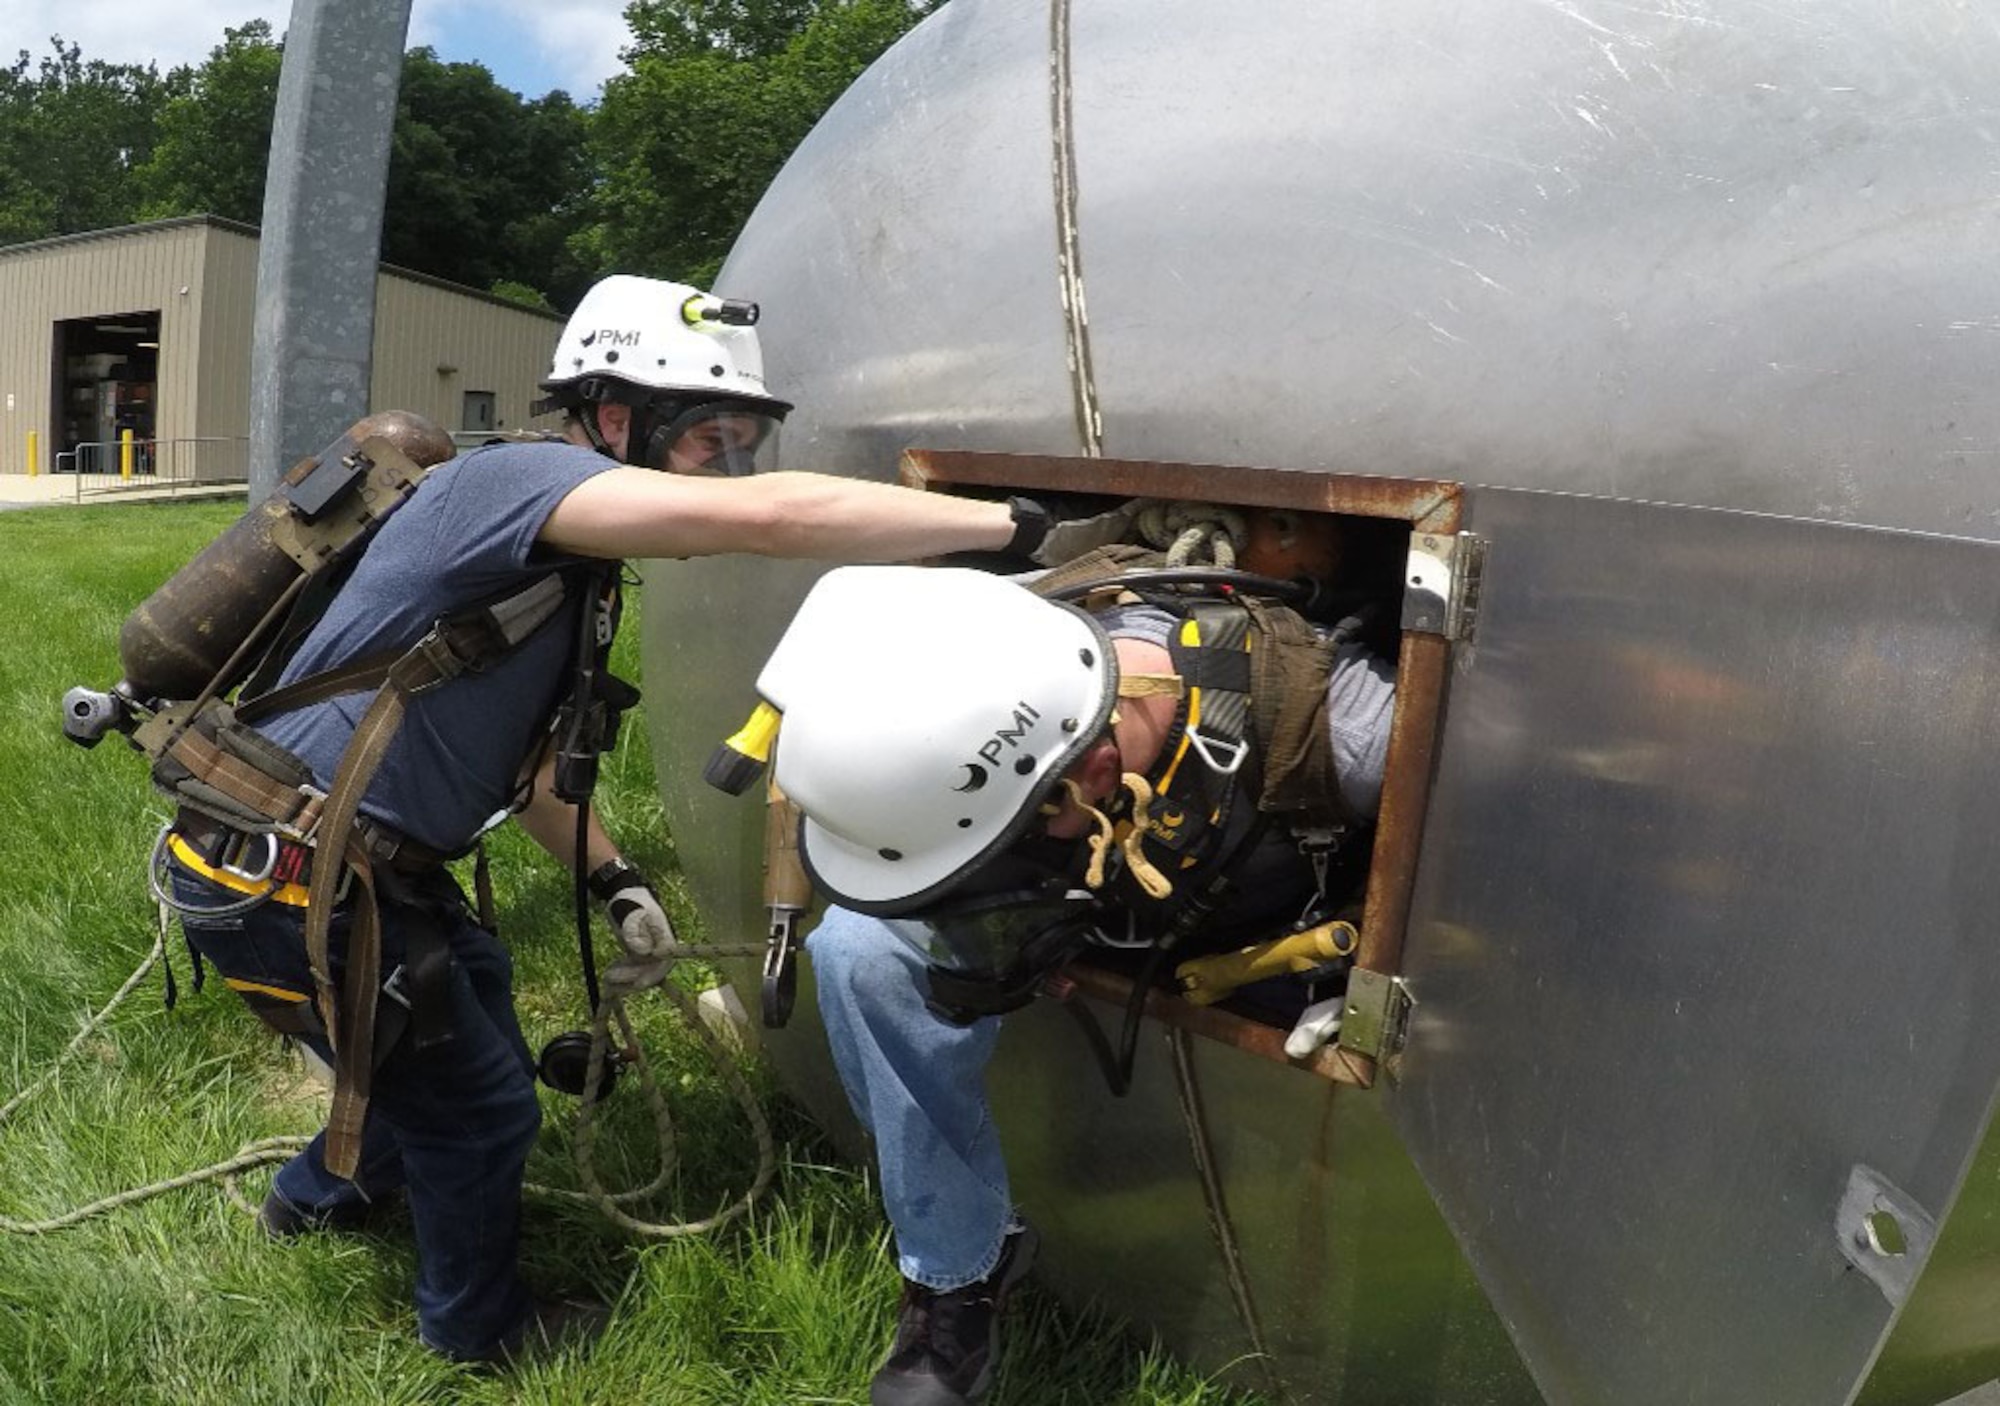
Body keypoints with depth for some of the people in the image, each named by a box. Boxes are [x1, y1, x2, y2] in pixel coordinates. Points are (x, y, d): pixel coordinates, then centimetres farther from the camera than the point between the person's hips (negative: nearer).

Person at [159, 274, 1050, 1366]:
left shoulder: (566, 562, 8)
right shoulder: (513, 478, -23)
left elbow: (514, 747, 17)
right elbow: (765, 517, -37)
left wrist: (609, 876, 9)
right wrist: (1014, 527, -34)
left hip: (365, 858, 10)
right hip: (281, 879, -10)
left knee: (468, 994, 29)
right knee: (482, 1104, 5)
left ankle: (316, 1197, 55)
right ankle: (476, 1328, 34)